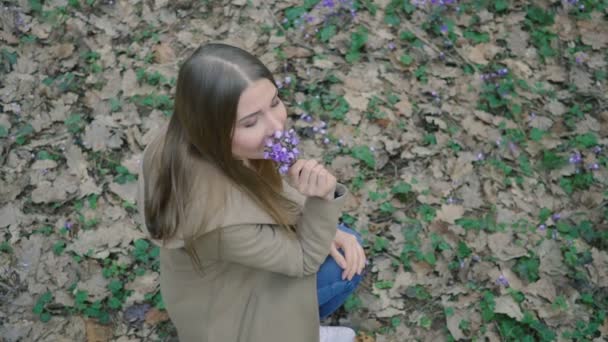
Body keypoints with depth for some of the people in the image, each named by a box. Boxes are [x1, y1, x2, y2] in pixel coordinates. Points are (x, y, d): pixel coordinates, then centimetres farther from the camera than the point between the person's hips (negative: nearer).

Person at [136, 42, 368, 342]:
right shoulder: (220, 216, -44)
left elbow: (269, 184, -3)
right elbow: (302, 259, -25)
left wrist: (328, 231, -12)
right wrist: (321, 199, -43)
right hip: (223, 302, -6)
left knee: (347, 251, 8)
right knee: (343, 267, -10)